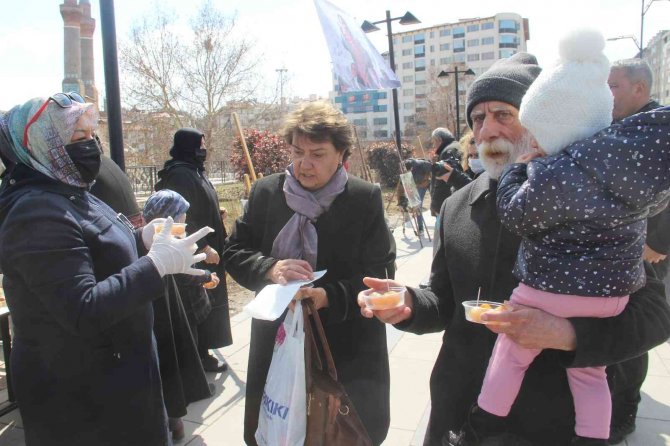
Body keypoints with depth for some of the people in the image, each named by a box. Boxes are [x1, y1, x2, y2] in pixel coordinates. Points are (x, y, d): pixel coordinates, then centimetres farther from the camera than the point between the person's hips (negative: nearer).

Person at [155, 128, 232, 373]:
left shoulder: (194, 171, 13)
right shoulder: (180, 175, -19)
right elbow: (182, 218, -25)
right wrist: (203, 247, -23)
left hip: (207, 251, 10)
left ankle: (203, 354, 29)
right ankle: (198, 357, 13)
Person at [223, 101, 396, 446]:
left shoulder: (366, 198, -7)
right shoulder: (265, 192, 2)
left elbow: (381, 272, -10)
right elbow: (234, 252, 5)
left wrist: (329, 297, -26)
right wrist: (270, 269, -17)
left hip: (347, 343, -2)